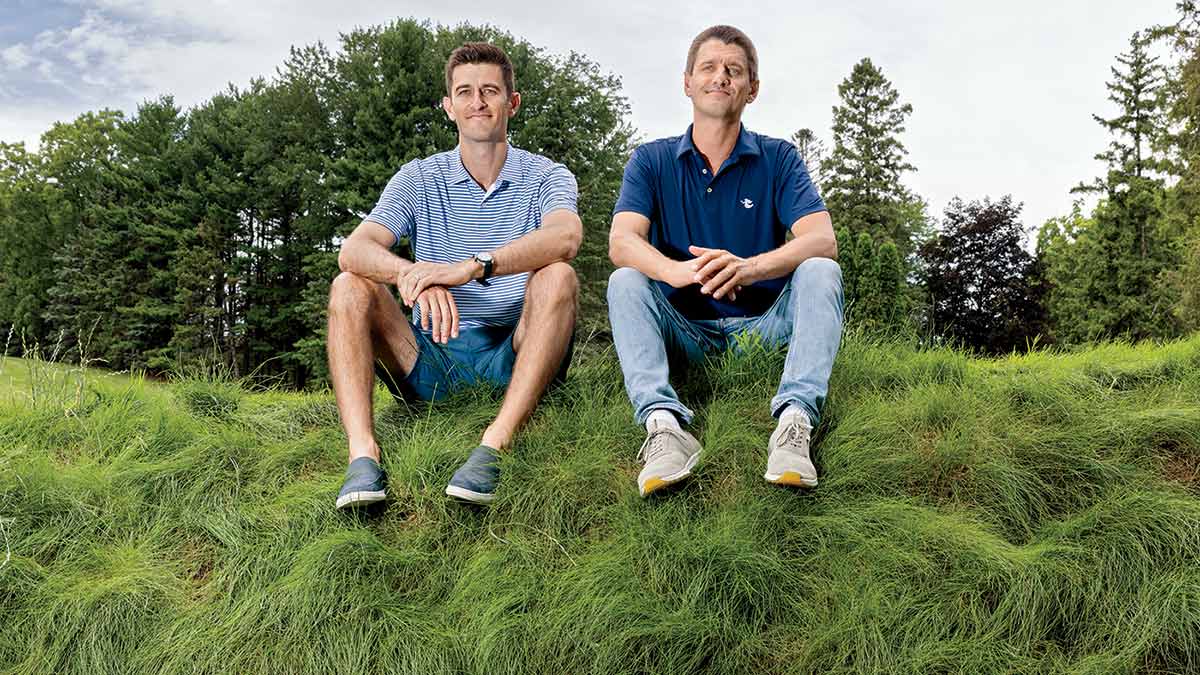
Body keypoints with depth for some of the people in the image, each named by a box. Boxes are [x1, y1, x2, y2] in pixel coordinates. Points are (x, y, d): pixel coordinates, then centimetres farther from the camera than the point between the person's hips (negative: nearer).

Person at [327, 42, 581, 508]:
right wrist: (413, 275, -32)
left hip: (516, 356, -2)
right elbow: (354, 250, -9)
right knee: (350, 288, -16)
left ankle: (496, 443, -40)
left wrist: (473, 267, -39)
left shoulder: (547, 177, 3)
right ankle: (362, 453, -33)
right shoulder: (419, 180, 8)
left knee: (557, 278, -27)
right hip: (434, 355, 2)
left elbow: (566, 237, -23)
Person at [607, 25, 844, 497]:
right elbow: (622, 242, -13)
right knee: (625, 282, -24)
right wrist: (675, 271, -37)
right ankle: (663, 423, -44)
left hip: (763, 326, 0)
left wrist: (751, 267, -34)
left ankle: (795, 421, -42)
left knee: (820, 272, -24)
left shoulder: (778, 159, 4)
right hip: (684, 331, 0)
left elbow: (822, 240, -12)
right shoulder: (652, 161, 5)